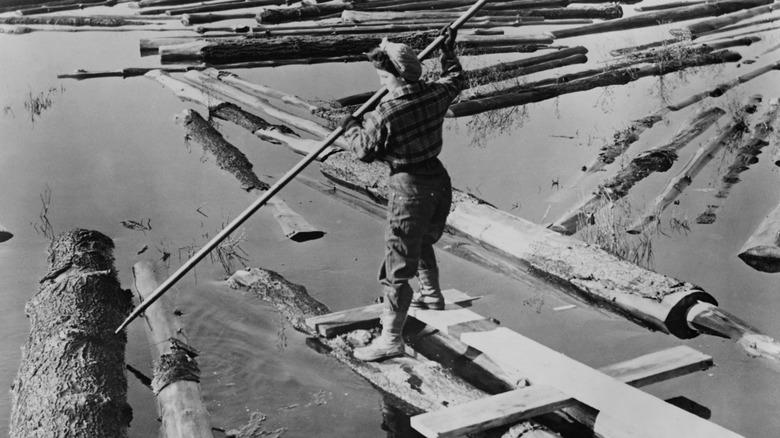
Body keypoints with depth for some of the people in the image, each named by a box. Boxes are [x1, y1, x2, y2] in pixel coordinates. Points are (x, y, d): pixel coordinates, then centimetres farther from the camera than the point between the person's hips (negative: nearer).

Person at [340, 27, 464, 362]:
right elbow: (455, 80, 22)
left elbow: (365, 152, -7)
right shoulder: (435, 94, -2)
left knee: (398, 266, -2)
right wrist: (448, 51, 36)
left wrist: (351, 128, 11)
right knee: (423, 241, 33)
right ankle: (431, 295, 53)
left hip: (409, 187, -8)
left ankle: (391, 339, 3)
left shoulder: (385, 114, -20)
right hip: (439, 180, 8)